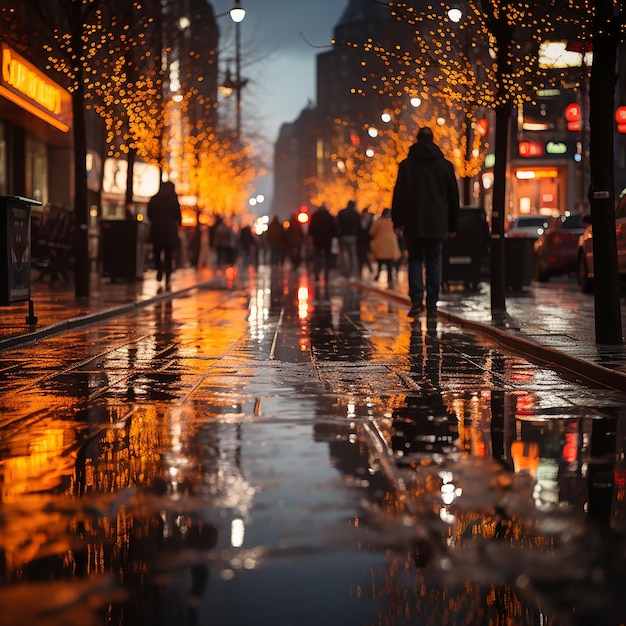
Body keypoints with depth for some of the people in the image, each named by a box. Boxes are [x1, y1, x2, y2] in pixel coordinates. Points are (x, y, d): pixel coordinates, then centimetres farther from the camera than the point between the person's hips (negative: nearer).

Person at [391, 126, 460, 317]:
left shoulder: (406, 165, 0)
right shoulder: (445, 165, 7)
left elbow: (399, 194, -1)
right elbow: (453, 196, 10)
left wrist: (397, 220, 2)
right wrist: (452, 225, 16)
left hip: (413, 223, -1)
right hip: (437, 224, 1)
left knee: (415, 260, 6)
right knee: (434, 261, 6)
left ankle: (416, 300, -10)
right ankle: (432, 304, 2)